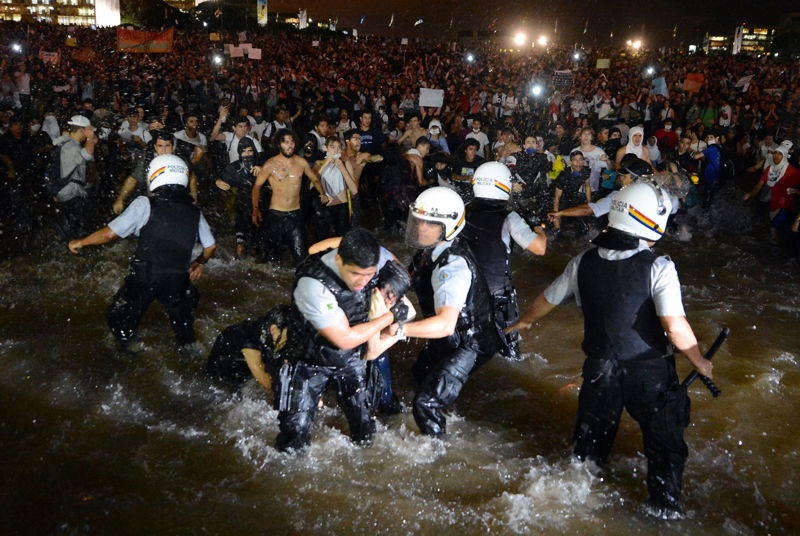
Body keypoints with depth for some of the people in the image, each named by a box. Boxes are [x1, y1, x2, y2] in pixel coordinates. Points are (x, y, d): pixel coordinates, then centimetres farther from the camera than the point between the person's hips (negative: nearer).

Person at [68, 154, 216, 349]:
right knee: (183, 324, 25)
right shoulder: (194, 212, 4)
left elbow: (110, 233, -7)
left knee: (121, 320, 17)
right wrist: (200, 262, 31)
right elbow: (211, 246, 11)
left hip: (144, 278, -4)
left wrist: (80, 242, 9)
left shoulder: (145, 204, -7)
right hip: (178, 280, 4)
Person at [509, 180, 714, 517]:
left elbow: (548, 300, 7)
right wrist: (700, 362, -8)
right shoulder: (658, 267, -20)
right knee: (664, 440, 18)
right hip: (650, 372, -4)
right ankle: (665, 508, 28)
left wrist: (525, 321, 27)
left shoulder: (583, 262, -6)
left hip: (600, 369, 4)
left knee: (591, 438, 24)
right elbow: (676, 328, -26)